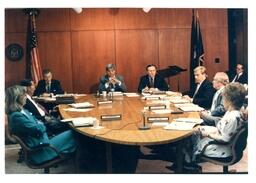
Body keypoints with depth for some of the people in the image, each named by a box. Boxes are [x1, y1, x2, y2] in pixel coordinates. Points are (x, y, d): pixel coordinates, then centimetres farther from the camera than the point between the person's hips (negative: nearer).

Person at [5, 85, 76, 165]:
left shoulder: (22, 111, 10)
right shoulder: (16, 116, -21)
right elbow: (39, 129, -23)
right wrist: (42, 124, -1)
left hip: (41, 141, 9)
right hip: (39, 150, -9)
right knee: (71, 134, -6)